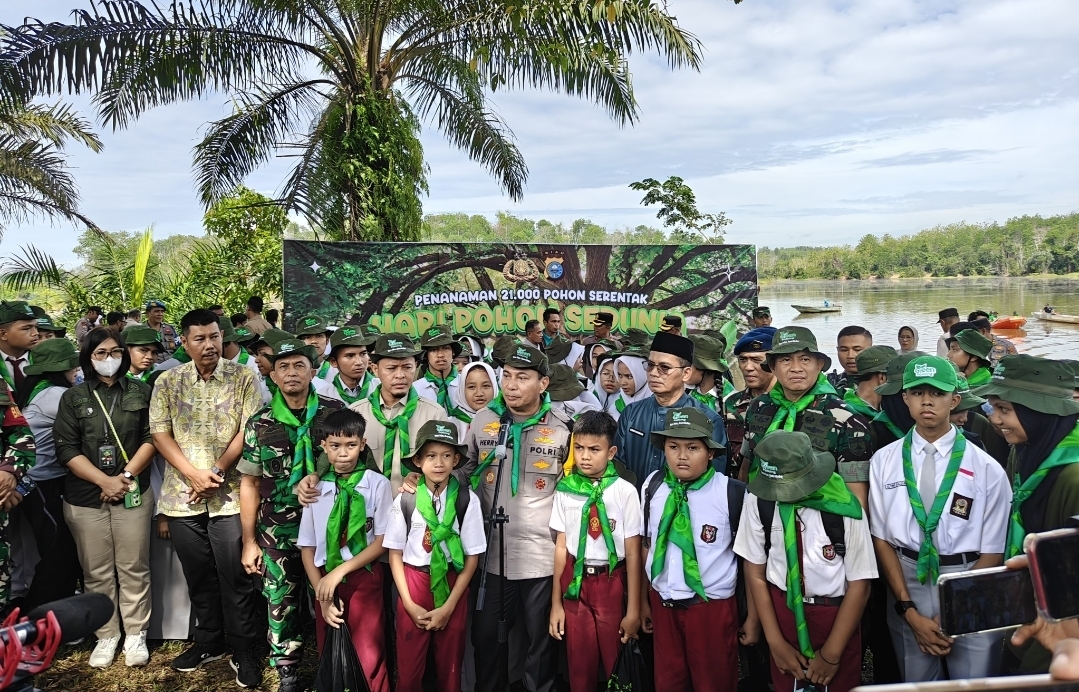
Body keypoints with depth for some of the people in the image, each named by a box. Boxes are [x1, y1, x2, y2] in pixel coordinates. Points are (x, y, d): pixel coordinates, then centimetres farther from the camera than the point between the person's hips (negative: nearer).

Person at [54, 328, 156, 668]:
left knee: (133, 569, 4)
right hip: (85, 497, 1)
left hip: (133, 494, -1)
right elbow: (65, 448, -2)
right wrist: (103, 480, -12)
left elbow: (152, 437, 1)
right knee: (96, 573, 8)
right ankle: (106, 636, 21)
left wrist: (127, 475, -10)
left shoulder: (141, 392, 6)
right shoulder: (73, 397, 5)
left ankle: (136, 635, 16)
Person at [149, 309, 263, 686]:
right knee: (198, 576, 15)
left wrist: (217, 472, -13)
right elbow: (160, 433, 1)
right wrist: (194, 474, -11)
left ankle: (243, 651, 16)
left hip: (230, 494, -3)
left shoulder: (243, 377, -3)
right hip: (182, 496, 3)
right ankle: (208, 641, 32)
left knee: (235, 577, 2)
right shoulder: (167, 382, 4)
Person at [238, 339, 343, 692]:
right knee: (281, 607, 9)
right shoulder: (260, 423, 1)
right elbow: (250, 483, 4)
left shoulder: (335, 412, -2)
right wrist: (249, 541, 3)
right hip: (278, 532, 1)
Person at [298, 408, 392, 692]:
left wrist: (340, 571, -13)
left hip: (364, 578, -3)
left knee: (369, 660, 0)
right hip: (326, 579, 4)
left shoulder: (377, 484, -8)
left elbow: (383, 541, -7)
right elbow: (307, 547, 5)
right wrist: (322, 595, -4)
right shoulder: (317, 490, 2)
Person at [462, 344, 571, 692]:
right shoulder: (482, 420, -1)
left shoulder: (563, 428, -7)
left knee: (542, 640, 14)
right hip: (492, 552, 2)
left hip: (543, 555, -2)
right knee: (486, 637, 16)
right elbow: (462, 472, 9)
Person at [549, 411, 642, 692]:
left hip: (612, 582, -2)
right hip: (574, 582, 2)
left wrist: (633, 609, -6)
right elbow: (561, 547, 2)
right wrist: (555, 602, 4)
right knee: (579, 665, 12)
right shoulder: (565, 490, -1)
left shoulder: (624, 491, -9)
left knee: (616, 663, 10)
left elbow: (632, 552, -7)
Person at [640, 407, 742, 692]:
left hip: (713, 607, -4)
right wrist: (643, 600, 11)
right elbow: (646, 546, 5)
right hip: (662, 603, 4)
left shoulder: (732, 493, -16)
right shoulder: (652, 486, -4)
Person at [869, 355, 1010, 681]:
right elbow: (881, 538, -1)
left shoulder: (987, 470, -5)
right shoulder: (884, 461, -1)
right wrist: (910, 612, -7)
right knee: (916, 683, 13)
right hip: (906, 583, 1)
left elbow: (992, 552, -2)